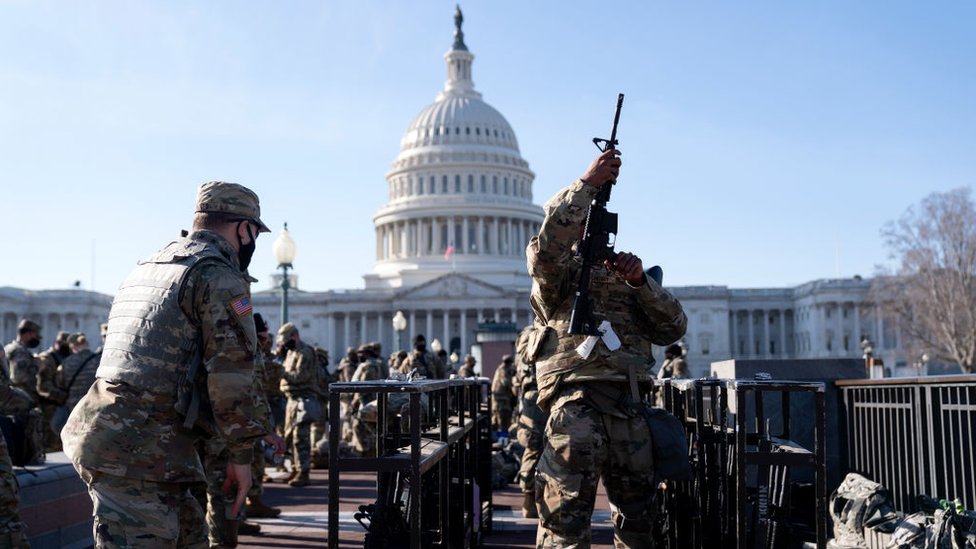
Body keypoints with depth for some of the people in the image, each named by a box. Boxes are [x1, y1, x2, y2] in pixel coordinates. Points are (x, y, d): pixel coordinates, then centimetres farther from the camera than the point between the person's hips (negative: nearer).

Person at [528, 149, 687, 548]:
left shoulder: (624, 270, 23)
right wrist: (587, 182, -13)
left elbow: (673, 329, 14)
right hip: (578, 399, -5)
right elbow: (547, 244, -17)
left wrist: (641, 281, -1)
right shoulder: (558, 269, 9)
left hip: (632, 406, 6)